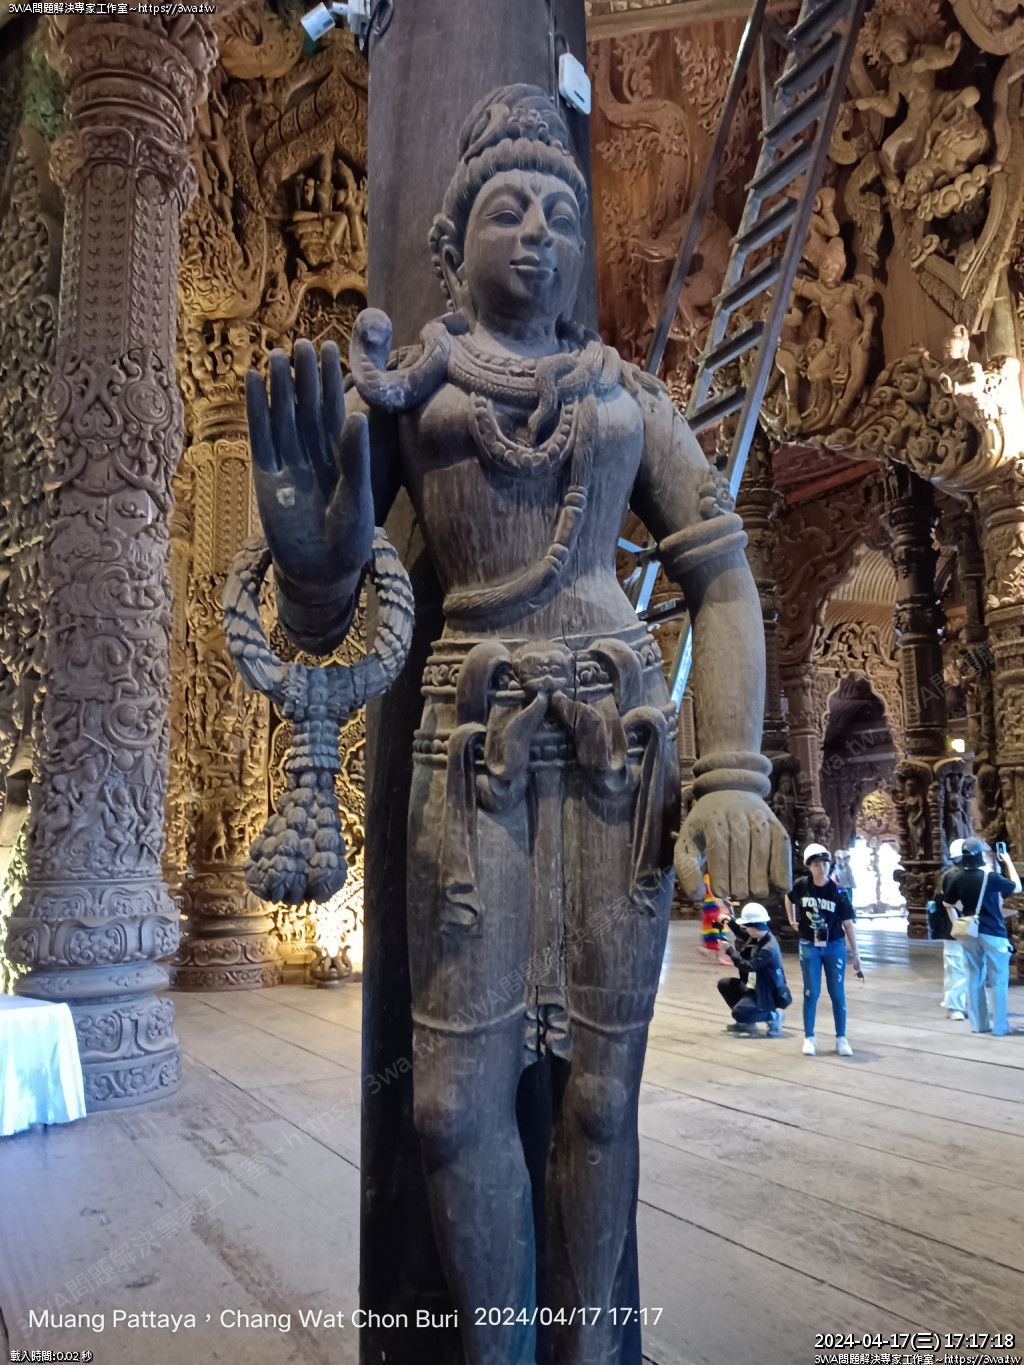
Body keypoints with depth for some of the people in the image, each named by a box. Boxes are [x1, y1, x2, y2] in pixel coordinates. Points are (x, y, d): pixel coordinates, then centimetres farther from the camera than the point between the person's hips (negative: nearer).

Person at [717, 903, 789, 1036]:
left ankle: (774, 1016, -2)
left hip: (767, 994, -10)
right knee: (724, 984, 9)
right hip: (756, 986, 10)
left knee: (739, 1013, -25)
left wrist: (730, 950, -19)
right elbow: (743, 933, 18)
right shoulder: (758, 936, -3)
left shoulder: (768, 949, -29)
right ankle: (746, 1022, 16)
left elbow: (748, 966, -28)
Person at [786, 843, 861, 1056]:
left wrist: (855, 952, -1)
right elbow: (789, 899, 15)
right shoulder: (800, 886, -9)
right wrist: (792, 921, 9)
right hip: (809, 946, 0)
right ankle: (809, 1038, 15)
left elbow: (847, 923, -4)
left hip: (834, 946, 0)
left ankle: (841, 1039, 16)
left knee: (837, 993, 5)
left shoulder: (837, 892, -11)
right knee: (811, 993, 4)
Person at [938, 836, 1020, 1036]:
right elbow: (1017, 887, -1)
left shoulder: (956, 878, -2)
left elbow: (949, 905, 8)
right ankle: (999, 1026, 7)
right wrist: (1008, 862, 9)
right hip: (993, 934, -5)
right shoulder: (990, 877, -16)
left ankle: (978, 1024, 17)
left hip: (969, 934, 5)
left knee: (975, 979, 11)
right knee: (999, 981, 5)